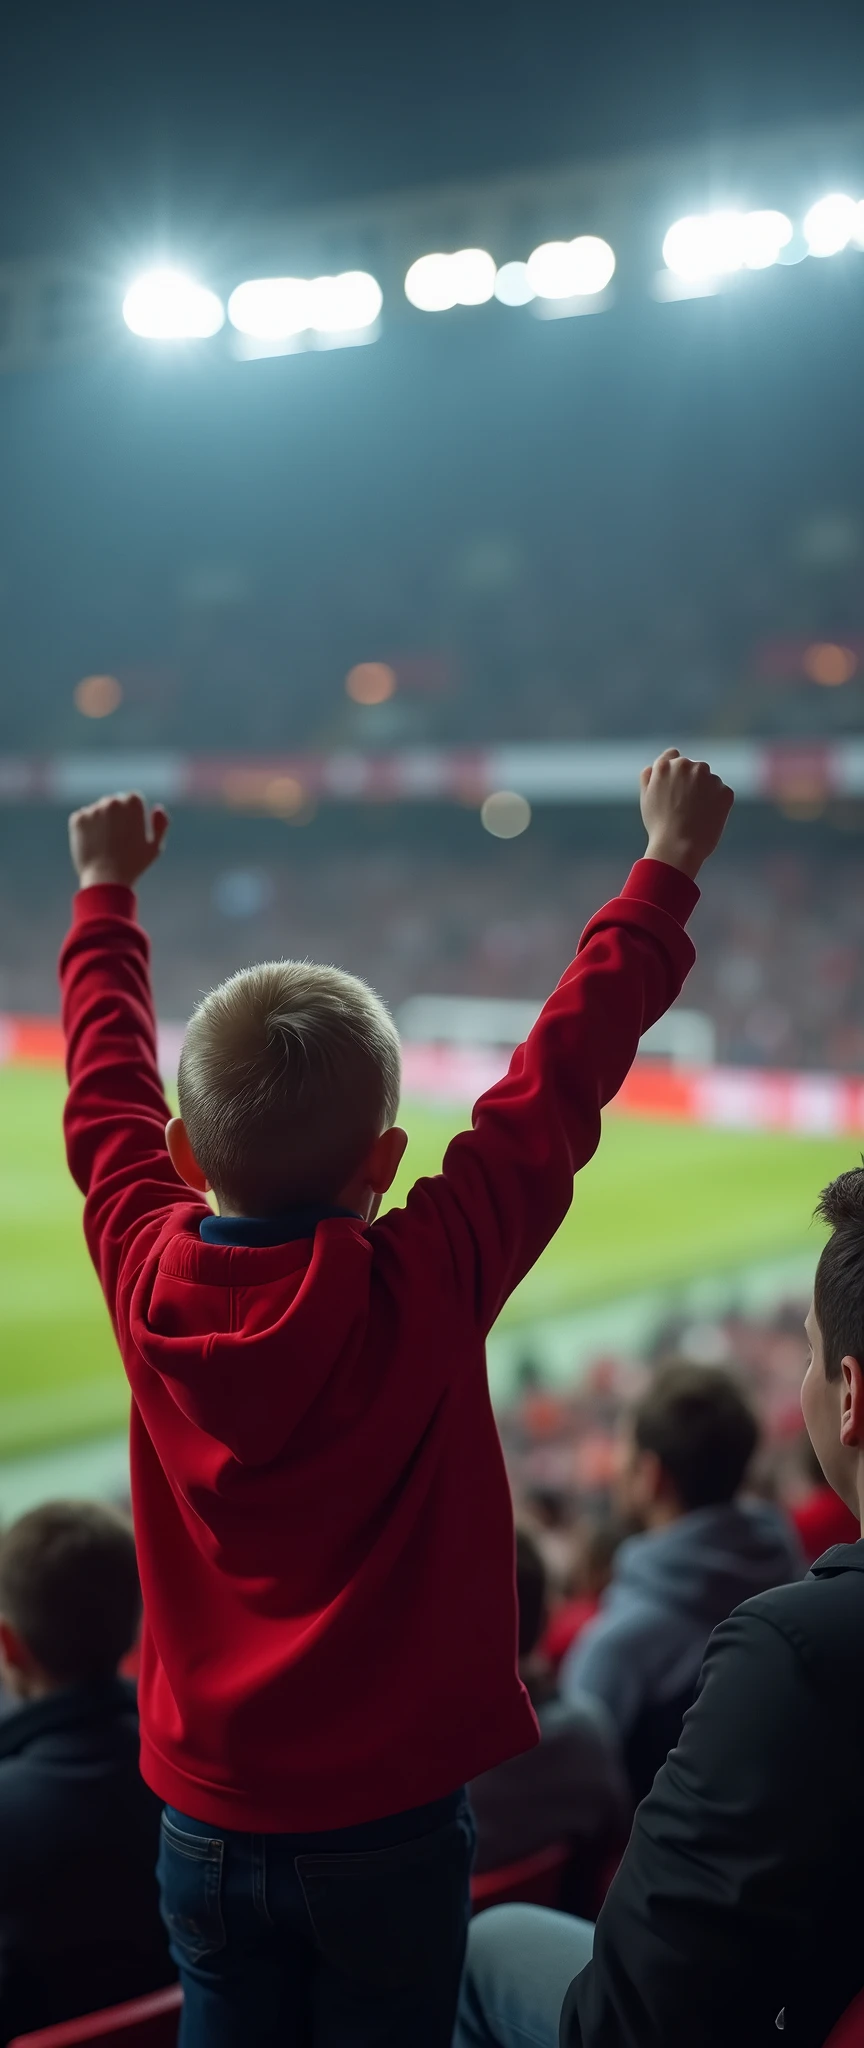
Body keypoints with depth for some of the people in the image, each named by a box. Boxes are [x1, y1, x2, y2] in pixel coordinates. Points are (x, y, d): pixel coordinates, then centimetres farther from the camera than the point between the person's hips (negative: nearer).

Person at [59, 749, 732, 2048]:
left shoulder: (147, 1273, -11)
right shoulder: (426, 1287, -21)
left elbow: (106, 1087, 6)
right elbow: (562, 1079, -12)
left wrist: (107, 893, 22)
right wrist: (670, 866, 1)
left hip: (209, 1820, 3)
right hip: (389, 1819, -3)